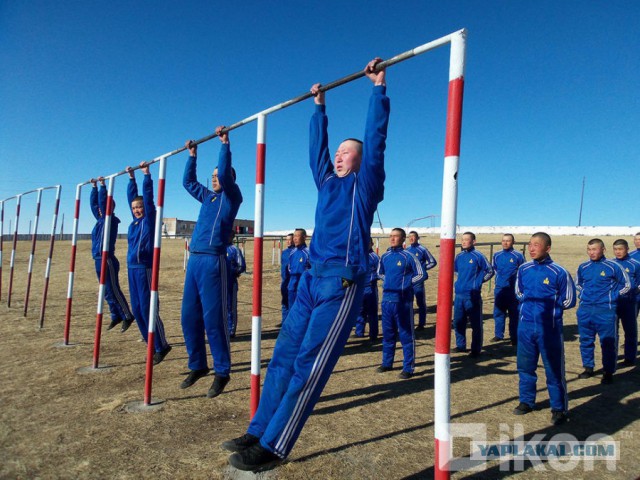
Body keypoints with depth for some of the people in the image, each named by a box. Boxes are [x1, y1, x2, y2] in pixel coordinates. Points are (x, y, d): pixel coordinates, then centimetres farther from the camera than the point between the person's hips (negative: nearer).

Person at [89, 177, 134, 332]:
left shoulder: (111, 220, -7)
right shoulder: (100, 219, 15)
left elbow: (103, 201, -16)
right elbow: (94, 203, 21)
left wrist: (103, 185, -12)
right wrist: (94, 186, 24)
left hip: (108, 260, -8)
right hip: (98, 261, 8)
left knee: (113, 291, -6)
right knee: (107, 292, 11)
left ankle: (127, 316, 1)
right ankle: (116, 316, 19)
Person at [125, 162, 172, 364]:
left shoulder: (149, 219, -2)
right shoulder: (135, 221, 15)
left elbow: (148, 195, -8)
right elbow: (131, 196, 23)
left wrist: (146, 174, -6)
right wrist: (132, 178, 25)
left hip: (144, 268, -8)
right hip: (132, 268, 8)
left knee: (147, 309, -8)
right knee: (137, 310, 9)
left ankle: (161, 346, 2)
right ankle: (152, 345, 19)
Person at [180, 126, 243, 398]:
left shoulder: (232, 197, 3)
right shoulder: (208, 197, 22)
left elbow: (225, 173, -13)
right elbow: (188, 181, 33)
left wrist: (225, 143, -8)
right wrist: (193, 155, 32)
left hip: (213, 262, -7)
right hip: (194, 261, 8)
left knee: (213, 319, -5)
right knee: (189, 317, 9)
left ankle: (222, 372, 6)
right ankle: (198, 366, 24)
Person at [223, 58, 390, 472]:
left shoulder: (365, 185, 4)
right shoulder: (328, 183, 19)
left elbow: (376, 139, 0)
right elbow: (318, 146, 29)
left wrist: (379, 87, 4)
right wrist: (320, 107, 36)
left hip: (343, 283, -7)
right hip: (312, 279, 7)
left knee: (308, 366, -7)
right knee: (284, 356, 7)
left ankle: (274, 448, 1)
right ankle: (259, 432, 17)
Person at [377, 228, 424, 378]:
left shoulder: (408, 256, -8)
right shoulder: (385, 256, 8)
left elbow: (420, 274, -5)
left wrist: (406, 284, -10)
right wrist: (388, 281, 9)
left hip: (403, 301, -6)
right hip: (386, 300, 6)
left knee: (406, 334, 1)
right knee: (388, 333, 16)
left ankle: (408, 368, 10)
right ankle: (387, 363, 30)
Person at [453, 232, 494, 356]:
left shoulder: (478, 256, -8)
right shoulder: (459, 256, 9)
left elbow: (490, 271, -1)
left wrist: (478, 281, -5)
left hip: (473, 295, -6)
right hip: (459, 295, 6)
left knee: (475, 324, 3)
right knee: (458, 322, 13)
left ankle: (476, 349, 12)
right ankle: (460, 345, 28)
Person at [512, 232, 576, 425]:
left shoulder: (559, 272, -11)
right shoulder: (523, 269, 3)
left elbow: (569, 301, -4)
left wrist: (549, 305, -6)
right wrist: (529, 302, 1)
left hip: (550, 328, -4)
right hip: (526, 325, 5)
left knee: (554, 369, 6)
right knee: (525, 366, 15)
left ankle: (559, 408, 22)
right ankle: (526, 401, 31)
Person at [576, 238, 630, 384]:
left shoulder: (613, 266, -6)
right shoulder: (583, 267, 6)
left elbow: (626, 285, 4)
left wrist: (612, 296, -2)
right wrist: (582, 295, 9)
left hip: (605, 310, -4)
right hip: (585, 310, 4)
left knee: (608, 342, 2)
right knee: (586, 340, 11)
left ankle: (608, 372, 15)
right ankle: (588, 368, 25)